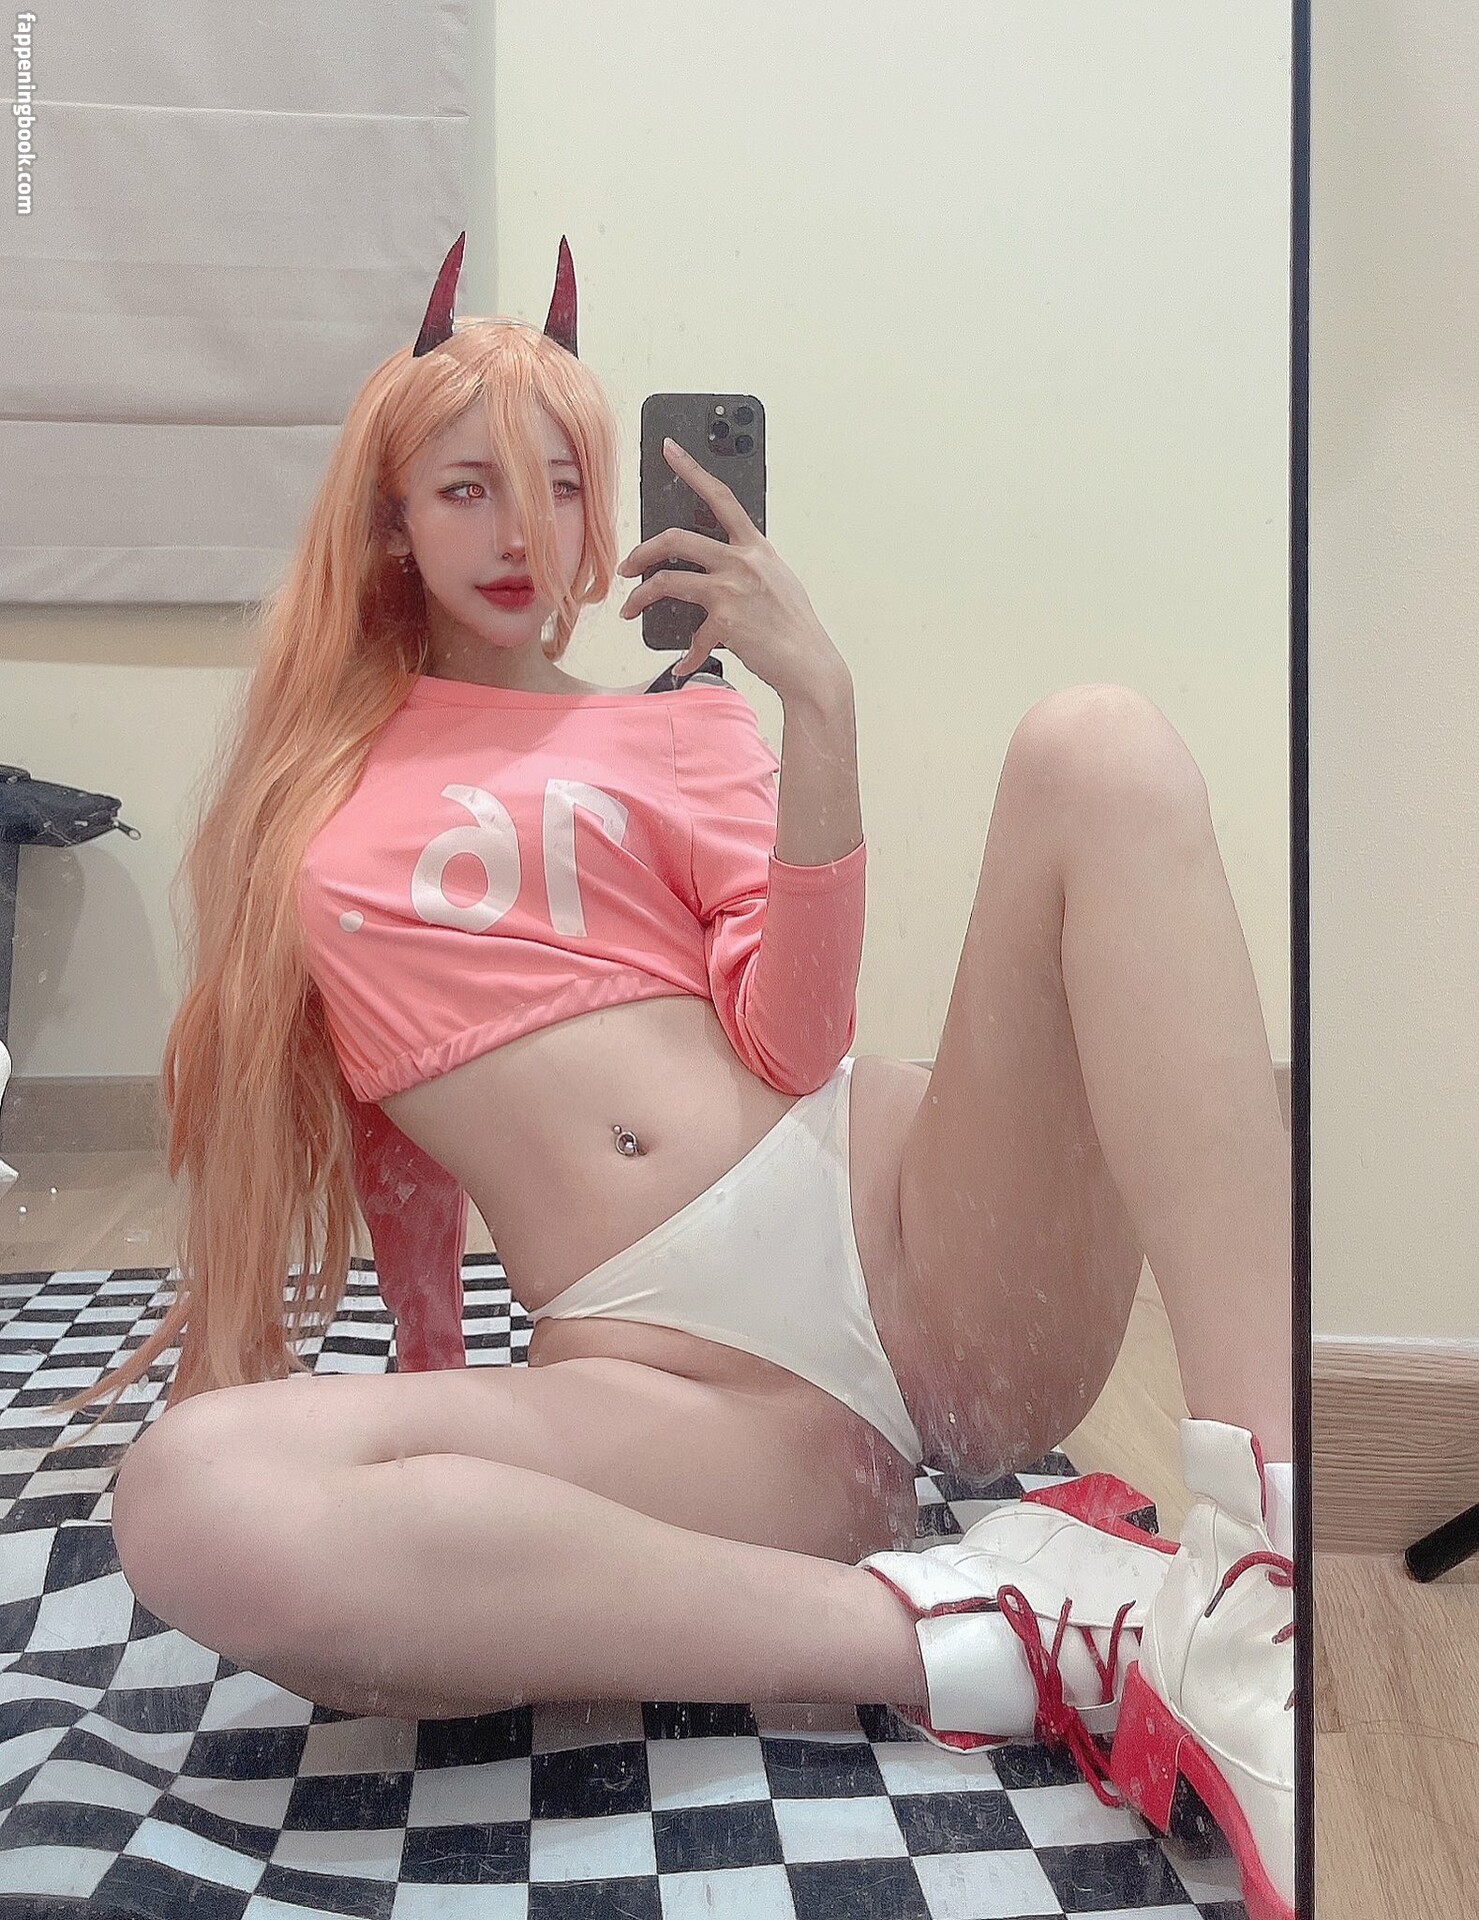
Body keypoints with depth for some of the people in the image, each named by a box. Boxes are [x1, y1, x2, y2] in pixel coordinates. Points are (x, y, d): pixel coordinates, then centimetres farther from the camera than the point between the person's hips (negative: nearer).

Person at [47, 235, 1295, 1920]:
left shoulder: (675, 723, 18)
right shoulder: (314, 774, 22)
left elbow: (797, 1040, 0)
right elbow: (342, 1087, 26)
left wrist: (817, 704, -9)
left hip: (901, 1230, 2)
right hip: (689, 1374, -1)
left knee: (1099, 746, -22)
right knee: (192, 1499, -31)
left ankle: (1258, 1560, -32)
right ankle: (980, 1630, -24)